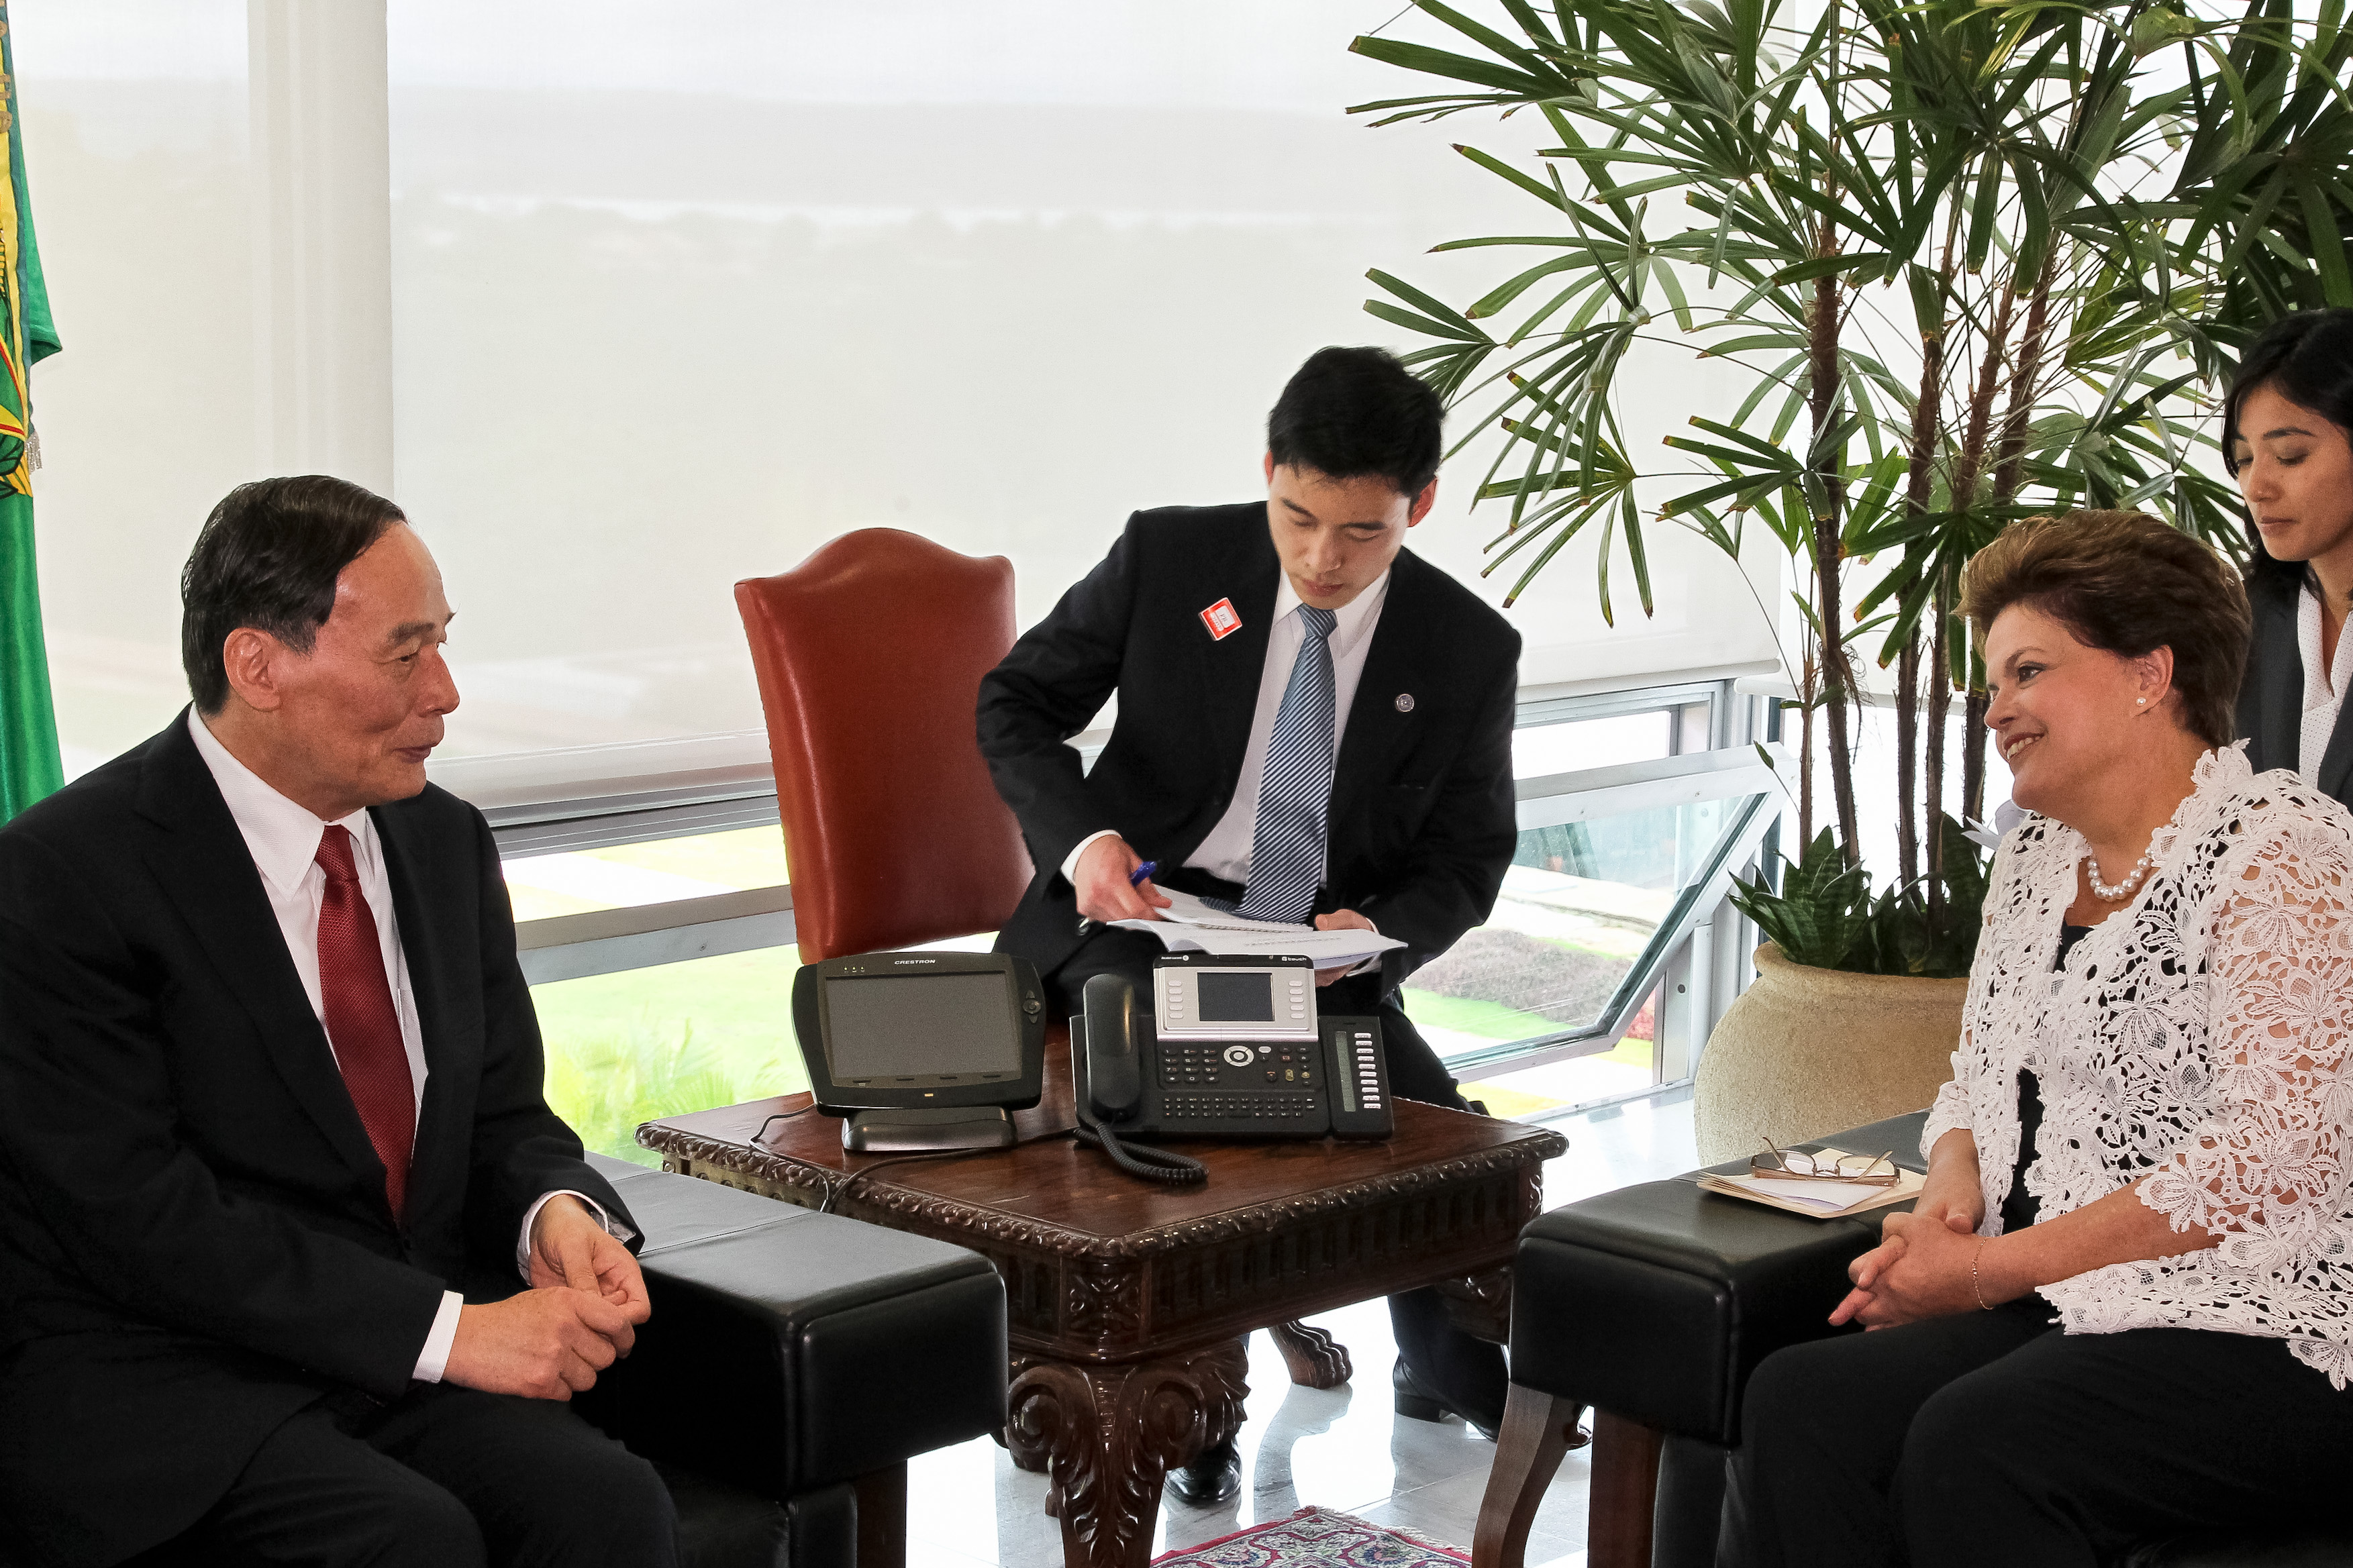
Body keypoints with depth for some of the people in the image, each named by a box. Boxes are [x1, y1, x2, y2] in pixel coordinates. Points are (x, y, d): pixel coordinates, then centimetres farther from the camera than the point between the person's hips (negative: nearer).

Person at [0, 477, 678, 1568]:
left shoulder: (446, 843, 11)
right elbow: (145, 1218, -16)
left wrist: (555, 1216, -8)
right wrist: (447, 1329, -21)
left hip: (407, 1365, 5)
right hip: (152, 1392, -5)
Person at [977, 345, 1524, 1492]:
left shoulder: (1468, 652, -1)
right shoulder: (1166, 558, -5)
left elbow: (1467, 858, 6)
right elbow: (1017, 705, 3)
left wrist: (1379, 932, -17)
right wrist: (1083, 837, -17)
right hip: (1142, 918, -2)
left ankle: (1448, 1368, 21)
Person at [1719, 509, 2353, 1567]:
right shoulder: (2038, 855, 18)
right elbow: (1978, 1087, 24)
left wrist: (1990, 1267, -14)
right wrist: (1951, 1195, -1)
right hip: (2068, 1314, 7)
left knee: (1969, 1446, -32)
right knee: (1799, 1401, -21)